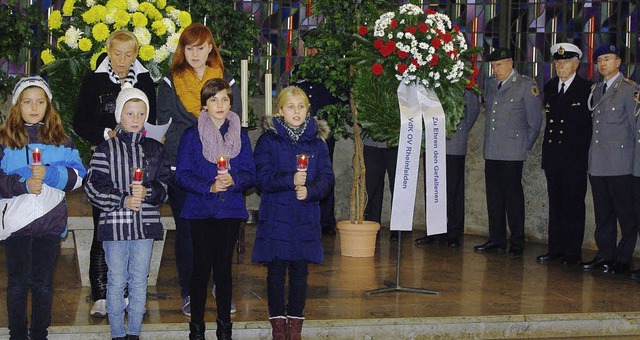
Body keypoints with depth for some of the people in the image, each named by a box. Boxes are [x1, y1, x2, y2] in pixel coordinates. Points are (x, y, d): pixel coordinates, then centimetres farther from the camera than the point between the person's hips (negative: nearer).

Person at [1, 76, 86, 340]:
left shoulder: (60, 138, 8)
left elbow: (77, 176, -2)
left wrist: (48, 174, -17)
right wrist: (23, 184, -19)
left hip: (50, 222, 2)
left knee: (44, 283, 9)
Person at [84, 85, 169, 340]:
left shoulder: (154, 149, 8)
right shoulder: (106, 149, 0)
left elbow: (165, 185, 6)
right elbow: (94, 187, -5)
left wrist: (147, 192, -14)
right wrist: (123, 200, -16)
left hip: (145, 224, 2)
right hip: (114, 223, -2)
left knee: (139, 281, 9)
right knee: (116, 281, 5)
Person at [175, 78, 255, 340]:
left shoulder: (240, 136, 8)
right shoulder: (192, 136, 0)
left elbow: (250, 174, 5)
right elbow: (182, 174, -5)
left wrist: (233, 180, -16)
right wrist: (209, 187, -18)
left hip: (230, 210, 2)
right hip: (200, 210, -2)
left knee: (224, 267, 6)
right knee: (201, 267, 0)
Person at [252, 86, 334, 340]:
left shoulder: (317, 142, 8)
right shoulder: (269, 140, 0)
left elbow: (326, 177, 3)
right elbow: (261, 176, -9)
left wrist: (309, 190, -17)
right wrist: (290, 180, -22)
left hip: (306, 218, 2)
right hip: (275, 217, -2)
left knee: (300, 271, 7)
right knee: (276, 271, 3)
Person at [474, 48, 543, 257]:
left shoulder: (526, 85, -4)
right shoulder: (490, 84, 14)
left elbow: (535, 120, -2)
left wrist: (525, 145, 1)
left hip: (512, 153, -6)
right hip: (491, 151, 6)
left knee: (513, 196, -3)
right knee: (493, 196, 8)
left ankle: (517, 243, 3)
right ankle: (496, 240, 16)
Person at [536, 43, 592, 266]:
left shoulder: (586, 89, -6)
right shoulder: (549, 88, 12)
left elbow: (592, 124, -4)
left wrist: (582, 151, -7)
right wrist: (548, 150, 10)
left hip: (575, 158, -5)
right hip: (553, 156, 5)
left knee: (574, 204, 1)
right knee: (555, 204, 10)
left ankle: (573, 253, 7)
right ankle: (555, 249, 16)